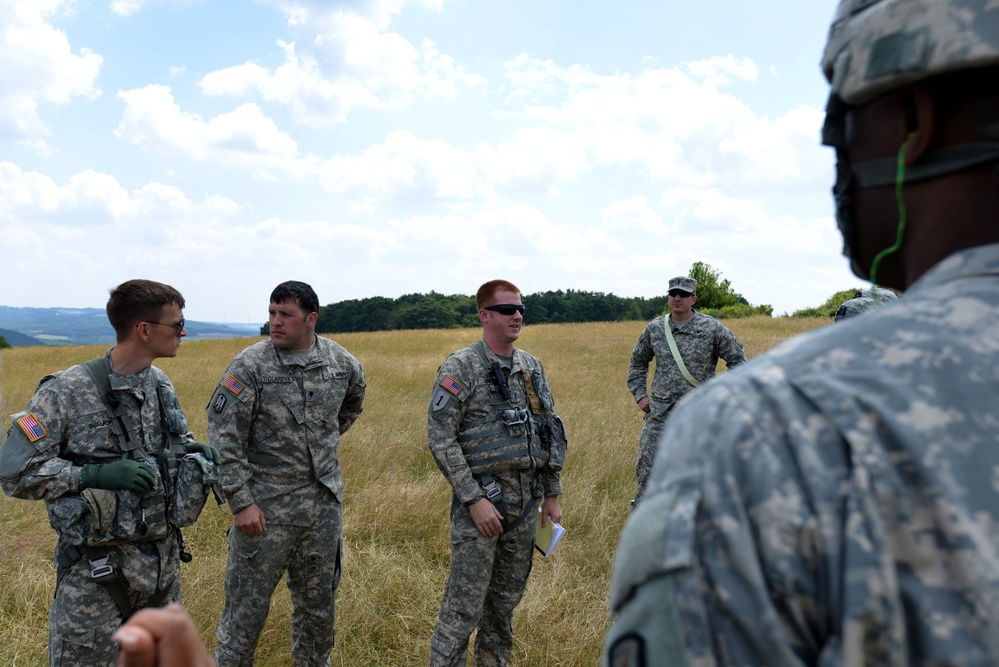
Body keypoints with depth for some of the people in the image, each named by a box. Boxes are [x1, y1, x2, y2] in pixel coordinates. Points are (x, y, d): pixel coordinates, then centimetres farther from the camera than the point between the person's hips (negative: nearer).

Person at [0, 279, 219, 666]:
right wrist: (95, 474, -25)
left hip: (164, 560, 6)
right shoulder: (67, 391, -16)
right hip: (96, 570, -6)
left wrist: (196, 454, 0)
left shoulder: (161, 386, 4)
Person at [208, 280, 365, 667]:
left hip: (324, 503, 4)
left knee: (318, 606, 17)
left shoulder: (342, 362, 1)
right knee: (246, 608, 4)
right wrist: (241, 502, -16)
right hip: (266, 508, -4)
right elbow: (223, 439, -13)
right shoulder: (250, 365, -12)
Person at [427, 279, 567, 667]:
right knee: (465, 605, -3)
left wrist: (552, 494, 13)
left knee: (506, 598, 16)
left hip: (525, 501, 6)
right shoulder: (460, 368, -10)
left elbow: (550, 430, 16)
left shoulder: (531, 367, 10)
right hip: (481, 498, -6)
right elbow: (440, 438, -14)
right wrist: (474, 499, -17)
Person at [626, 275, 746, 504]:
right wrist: (639, 394, 12)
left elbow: (738, 359, 6)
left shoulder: (712, 328, -3)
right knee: (646, 467, 0)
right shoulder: (655, 328, 5)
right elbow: (638, 360, 21)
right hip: (660, 410, 2)